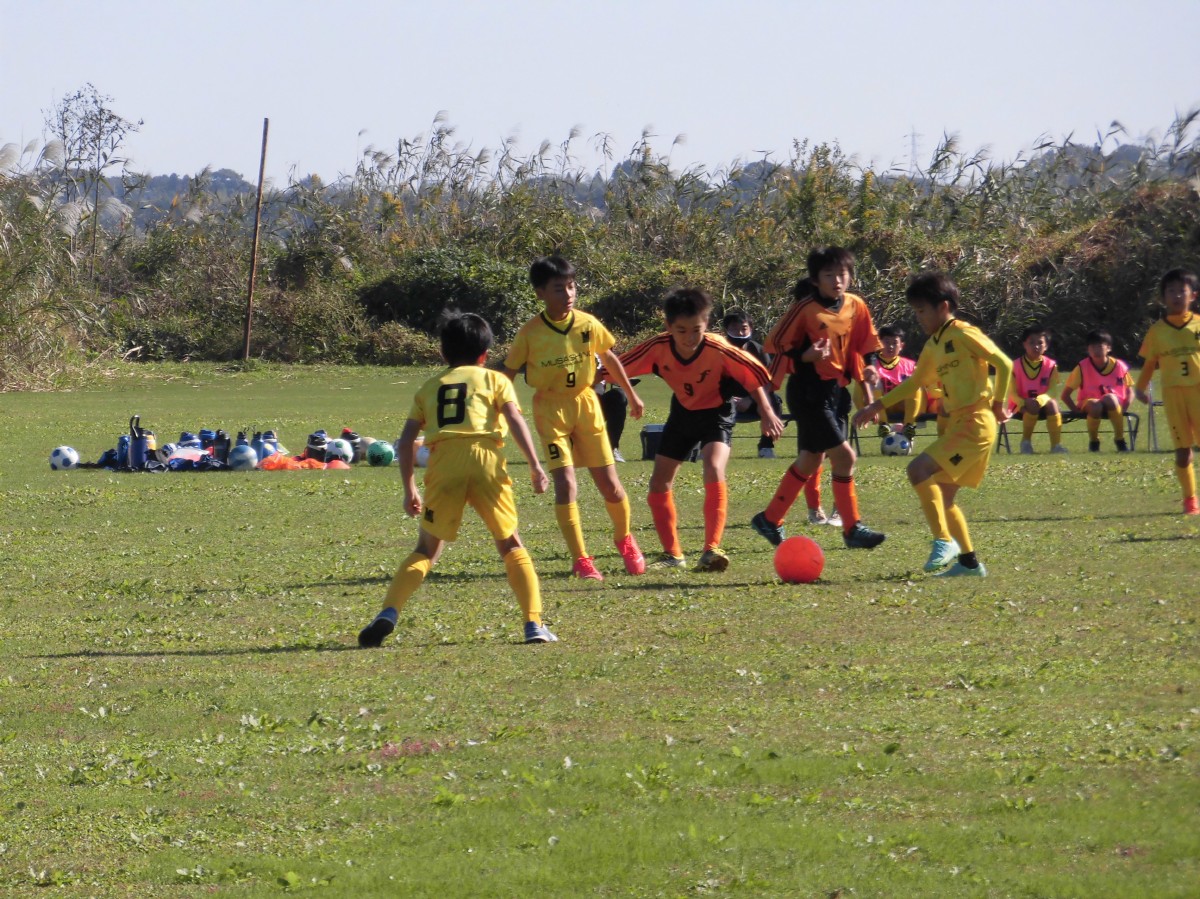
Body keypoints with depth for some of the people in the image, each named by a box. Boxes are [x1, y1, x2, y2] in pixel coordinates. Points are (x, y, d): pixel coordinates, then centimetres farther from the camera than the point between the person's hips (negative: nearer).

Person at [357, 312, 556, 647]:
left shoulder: (429, 387, 26)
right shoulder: (495, 380, 19)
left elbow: (406, 440, 17)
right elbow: (515, 420, 3)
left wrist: (409, 489, 22)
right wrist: (535, 466, -1)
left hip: (443, 463, 1)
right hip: (485, 460, -1)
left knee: (426, 549, 13)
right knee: (511, 545, 13)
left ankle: (388, 612, -6)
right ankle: (534, 623, 1)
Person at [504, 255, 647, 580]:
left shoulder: (588, 324, -7)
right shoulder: (530, 333, -14)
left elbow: (609, 358, 10)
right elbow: (508, 373, -3)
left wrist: (631, 395, 20)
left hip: (585, 404, 2)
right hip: (551, 409, -2)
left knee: (610, 485, 5)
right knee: (566, 484, -14)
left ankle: (624, 539, 33)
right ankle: (580, 559, -7)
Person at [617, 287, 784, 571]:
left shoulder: (718, 350, -30)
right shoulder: (658, 348, -24)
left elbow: (754, 374, -18)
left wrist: (766, 413, -19)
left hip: (716, 413, -4)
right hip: (682, 412, 4)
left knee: (714, 471, -28)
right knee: (659, 484, 4)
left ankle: (711, 550, -28)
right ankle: (673, 555, 20)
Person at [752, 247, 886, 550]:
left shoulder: (856, 308, 4)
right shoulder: (805, 309, -14)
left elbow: (858, 351, 15)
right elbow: (776, 345, -9)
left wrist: (866, 383, 7)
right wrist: (806, 356, -24)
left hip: (837, 391, 7)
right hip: (809, 391, -7)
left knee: (810, 460, 14)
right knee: (844, 456, -12)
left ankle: (770, 520, 26)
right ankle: (853, 529, -4)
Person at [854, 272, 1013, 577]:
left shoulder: (964, 335, -9)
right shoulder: (932, 346, 17)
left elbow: (1004, 364, -13)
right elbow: (916, 382, 31)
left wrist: (998, 403, -11)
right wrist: (878, 405, 27)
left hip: (975, 423, -9)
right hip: (957, 423, 9)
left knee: (919, 470, -20)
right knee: (943, 496, 10)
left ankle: (944, 540, -18)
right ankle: (969, 562, 15)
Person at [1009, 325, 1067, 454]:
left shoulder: (1051, 365, 0)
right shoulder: (1016, 366, -4)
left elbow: (1051, 392, -8)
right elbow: (1013, 393, -6)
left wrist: (1040, 400, -30)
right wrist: (1025, 402, -28)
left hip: (1043, 402, 2)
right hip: (1022, 406, -2)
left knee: (1052, 403, -32)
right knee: (1032, 407, -36)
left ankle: (1056, 444, -33)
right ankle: (1026, 442, -18)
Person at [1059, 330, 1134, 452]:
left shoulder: (1119, 366, -2)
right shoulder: (1083, 367, -5)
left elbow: (1129, 391, 8)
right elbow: (1065, 395, -1)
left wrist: (1123, 408, -11)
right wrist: (1077, 410, -15)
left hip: (1114, 404, 1)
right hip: (1088, 403, -1)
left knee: (1110, 398, -37)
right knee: (1095, 406, -38)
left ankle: (1120, 439, -25)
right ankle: (1093, 441, -14)